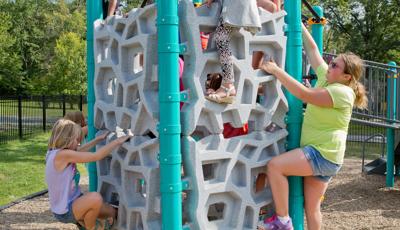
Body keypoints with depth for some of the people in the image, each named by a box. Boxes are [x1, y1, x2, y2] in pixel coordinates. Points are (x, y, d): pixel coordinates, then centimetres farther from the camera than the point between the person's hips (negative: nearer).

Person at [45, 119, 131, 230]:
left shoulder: (55, 153, 2)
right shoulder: (62, 154, -26)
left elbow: (79, 151, 20)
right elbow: (96, 156, -26)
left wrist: (98, 139, 17)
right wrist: (117, 141, -18)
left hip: (69, 204, 9)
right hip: (64, 212, -9)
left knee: (113, 213, 7)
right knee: (95, 197, -34)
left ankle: (82, 221, 28)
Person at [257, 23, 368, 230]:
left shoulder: (342, 92, -16)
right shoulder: (326, 78, 8)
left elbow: (304, 94, -24)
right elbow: (312, 49, 12)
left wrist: (276, 70, -21)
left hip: (324, 154, -9)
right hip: (319, 152, 9)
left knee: (274, 166, -20)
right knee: (312, 207, 11)